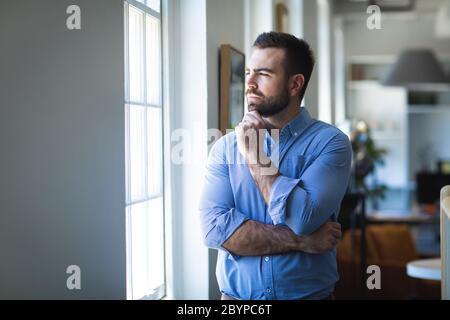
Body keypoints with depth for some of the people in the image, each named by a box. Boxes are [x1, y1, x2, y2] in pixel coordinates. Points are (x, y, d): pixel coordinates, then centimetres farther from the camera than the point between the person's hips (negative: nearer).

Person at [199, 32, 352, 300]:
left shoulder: (330, 142, -10)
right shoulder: (225, 147, -2)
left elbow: (299, 219, -23)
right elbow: (215, 227, -14)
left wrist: (253, 153, -14)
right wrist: (301, 240, -20)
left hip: (309, 293, -2)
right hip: (236, 294, 2)